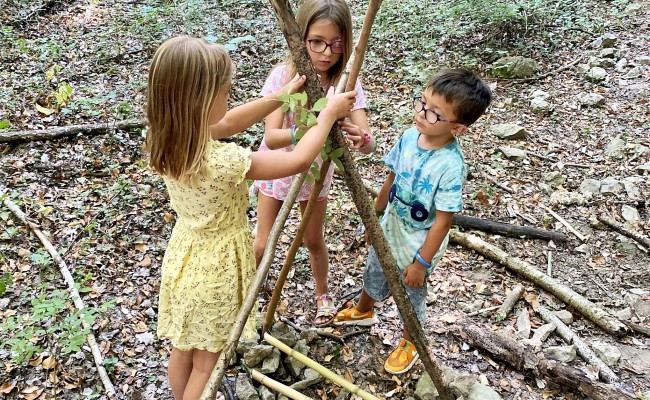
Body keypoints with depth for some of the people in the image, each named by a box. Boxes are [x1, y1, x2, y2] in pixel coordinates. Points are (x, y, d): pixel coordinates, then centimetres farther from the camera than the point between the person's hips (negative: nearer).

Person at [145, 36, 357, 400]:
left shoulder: (168, 142, -12)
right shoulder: (224, 162, -34)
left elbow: (230, 122, 4)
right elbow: (298, 161, -23)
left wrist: (283, 95, 5)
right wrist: (329, 113, -9)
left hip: (184, 258, 7)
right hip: (215, 269, -7)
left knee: (183, 349, 26)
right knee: (206, 363, 15)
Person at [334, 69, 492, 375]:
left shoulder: (450, 166, -33)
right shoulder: (410, 136, -14)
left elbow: (442, 222, -25)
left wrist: (421, 263, -18)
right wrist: (374, 217, 12)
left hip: (417, 245, -6)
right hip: (389, 232, 6)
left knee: (411, 295, 20)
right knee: (374, 277, 31)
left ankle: (409, 343, 49)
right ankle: (363, 312, 63)